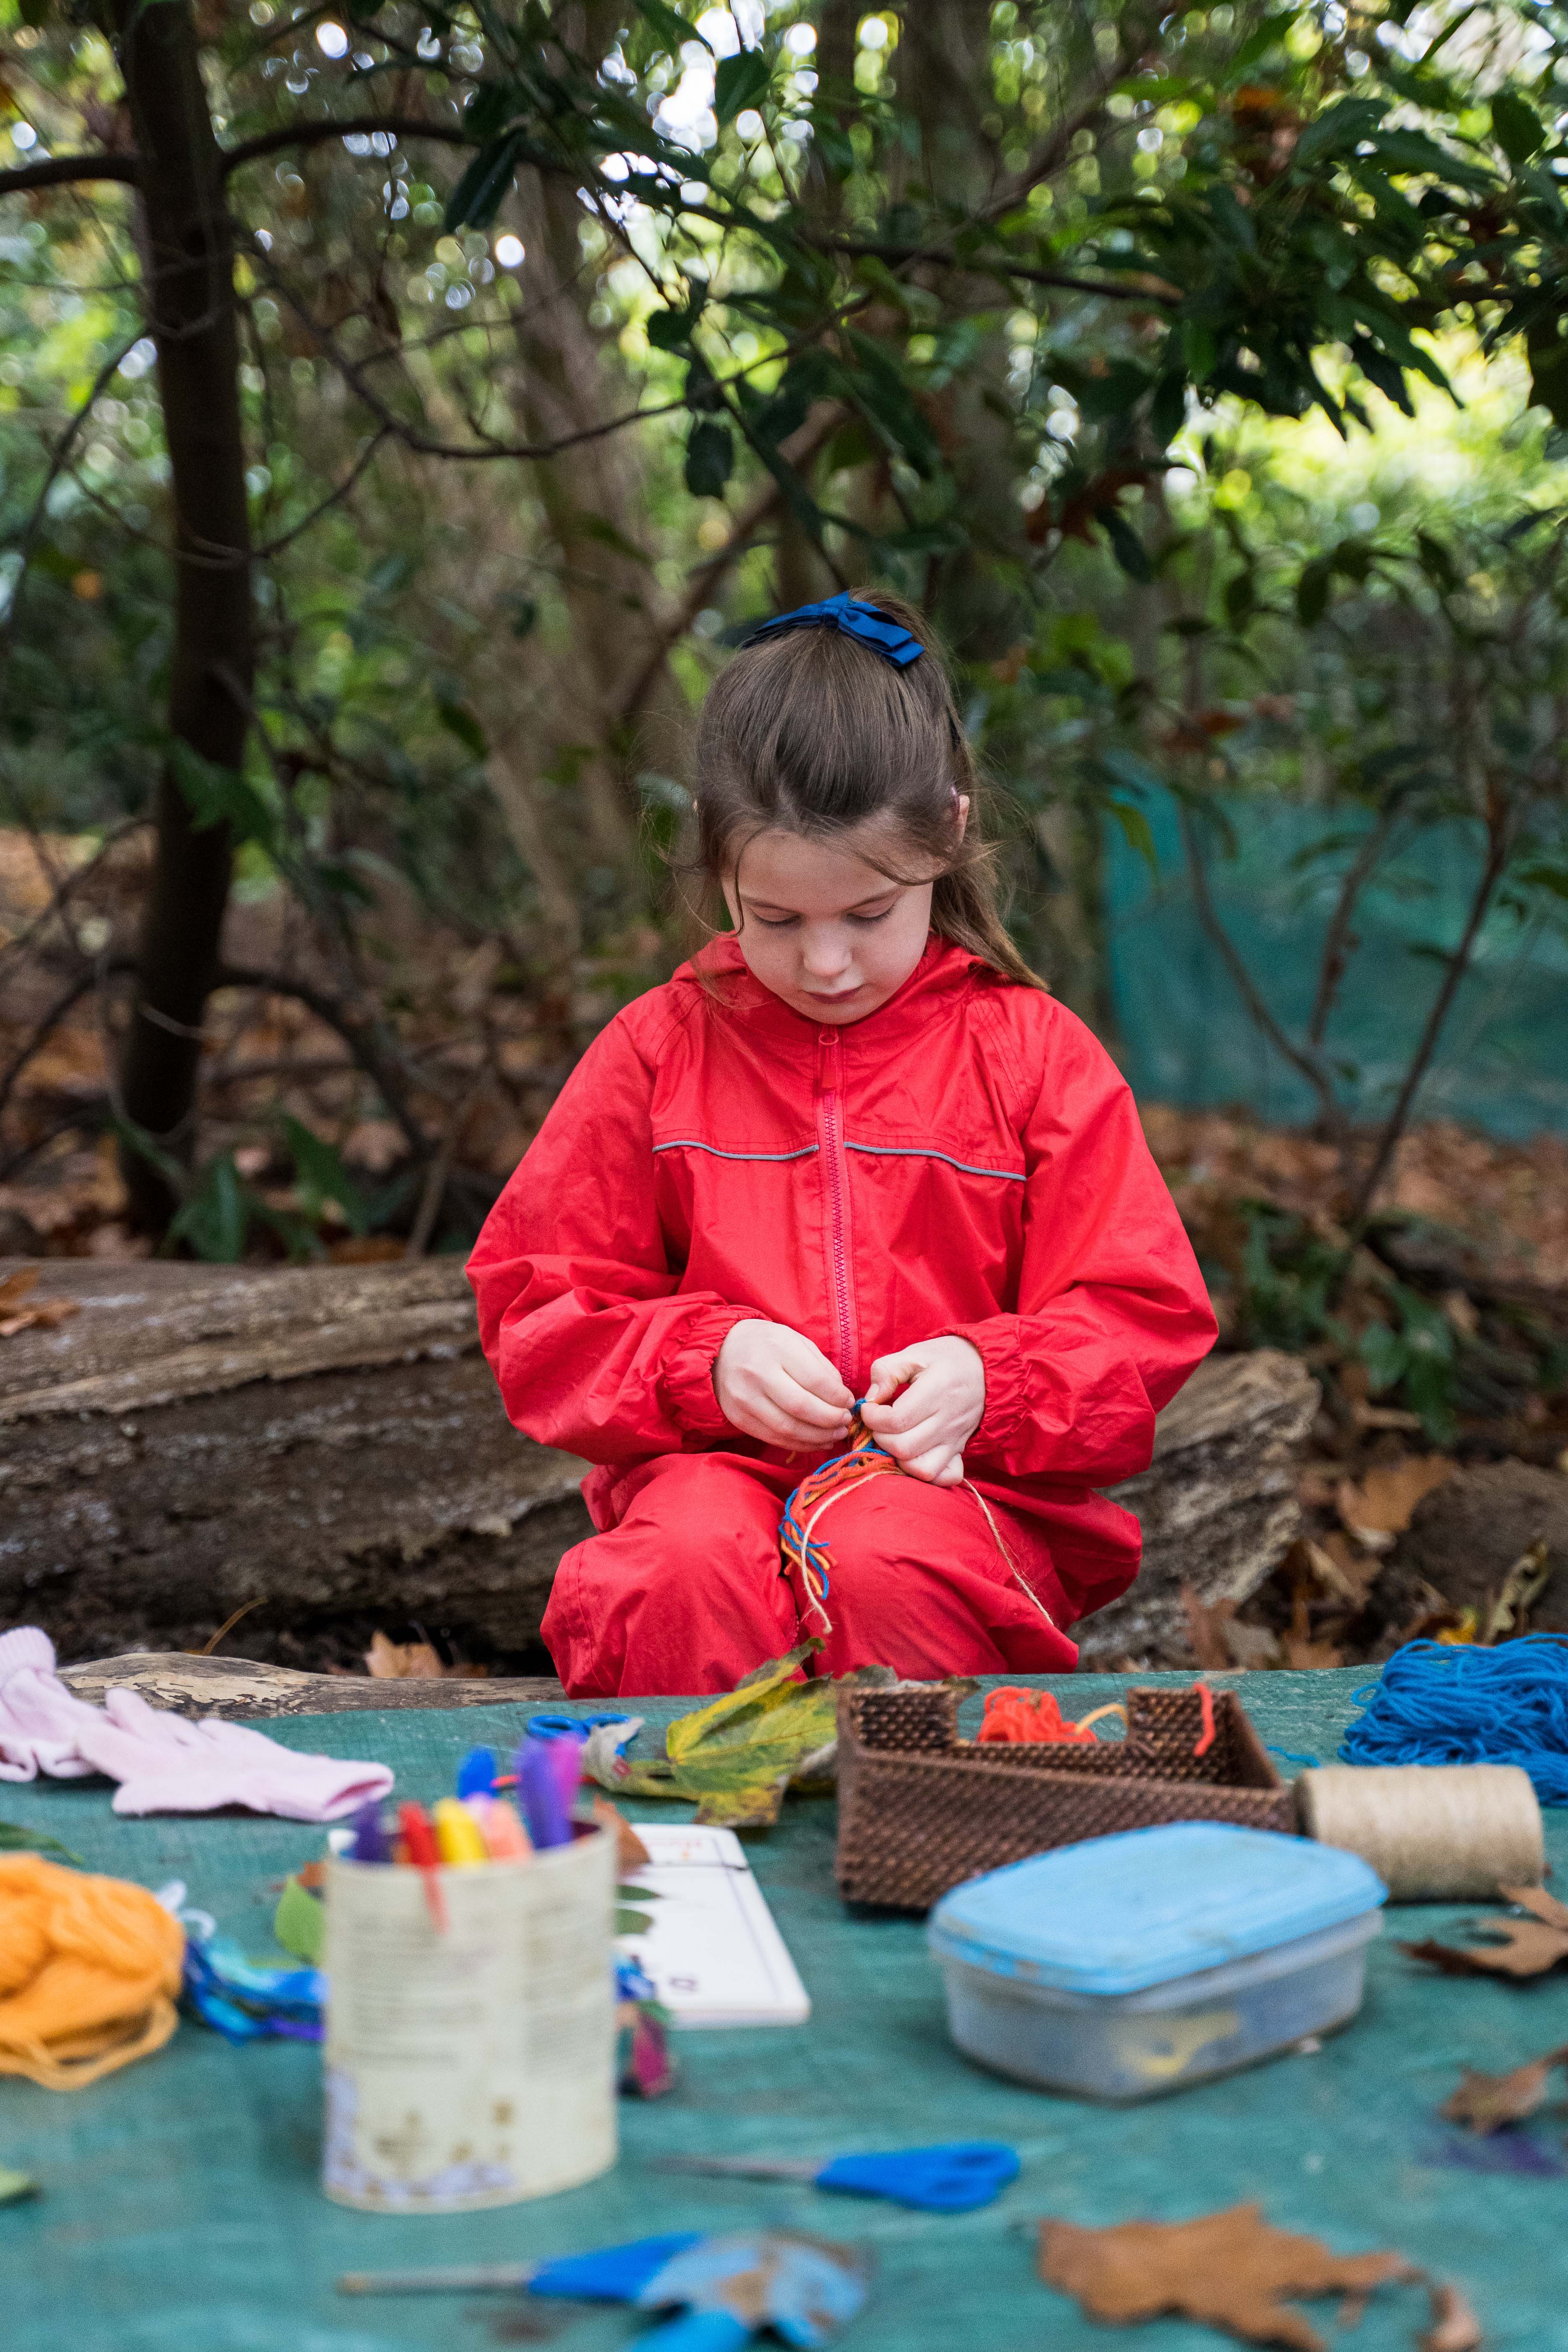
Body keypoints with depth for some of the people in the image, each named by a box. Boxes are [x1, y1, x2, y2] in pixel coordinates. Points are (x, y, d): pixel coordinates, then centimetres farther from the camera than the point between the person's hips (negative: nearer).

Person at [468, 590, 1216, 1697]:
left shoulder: (1031, 1050, 7)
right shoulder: (660, 1047, 9)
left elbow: (1146, 1320, 7)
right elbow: (535, 1308, 9)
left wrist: (989, 1379, -13)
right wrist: (706, 1359, -9)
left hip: (961, 1476, -1)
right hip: (711, 1461, 1)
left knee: (889, 1567, -36)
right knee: (692, 1571, -34)